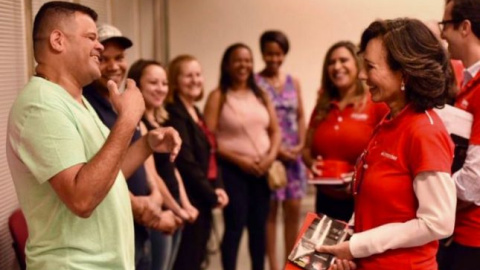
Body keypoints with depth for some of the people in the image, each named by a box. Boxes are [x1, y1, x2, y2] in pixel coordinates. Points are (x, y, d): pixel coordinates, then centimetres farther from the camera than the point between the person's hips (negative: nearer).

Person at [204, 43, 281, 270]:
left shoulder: (261, 95, 11)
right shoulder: (218, 96, -3)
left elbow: (275, 130, 11)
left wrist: (271, 156, -7)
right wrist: (238, 159, -15)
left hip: (262, 169, 5)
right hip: (232, 169, -4)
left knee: (259, 226, 10)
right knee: (235, 226, -5)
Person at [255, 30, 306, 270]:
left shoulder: (293, 82, 12)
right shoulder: (255, 83, -4)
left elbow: (300, 117, 12)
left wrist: (301, 145, -3)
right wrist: (274, 149, -14)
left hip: (293, 154, 4)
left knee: (293, 209, 6)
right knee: (269, 210, 2)